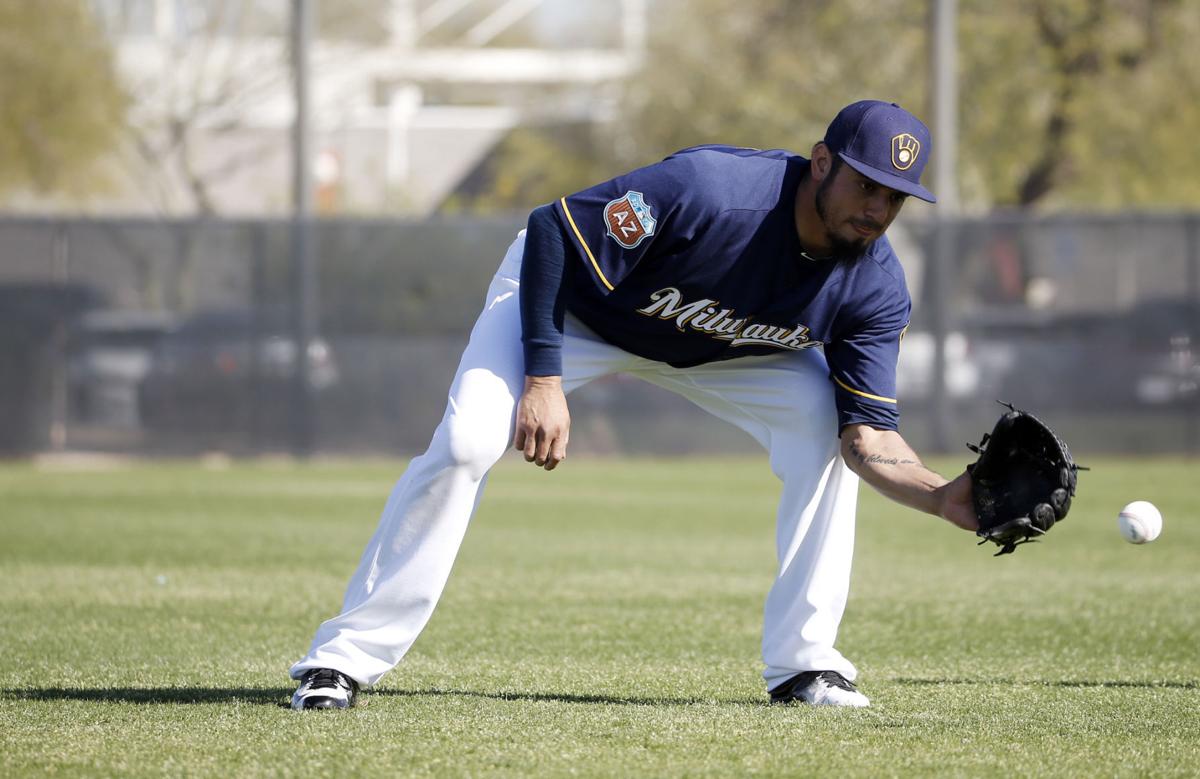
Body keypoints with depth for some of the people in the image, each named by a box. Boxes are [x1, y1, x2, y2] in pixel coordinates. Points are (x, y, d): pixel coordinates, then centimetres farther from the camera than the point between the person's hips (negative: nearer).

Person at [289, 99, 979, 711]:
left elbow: (870, 435, -23)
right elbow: (553, 231, -30)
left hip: (719, 350, 5)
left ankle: (801, 664, -5)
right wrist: (543, 379, -33)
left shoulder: (875, 286, -22)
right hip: (569, 298, -4)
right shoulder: (709, 189, -38)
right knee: (465, 445, -23)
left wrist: (941, 497, -43)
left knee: (830, 427, -15)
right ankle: (347, 659, -14)